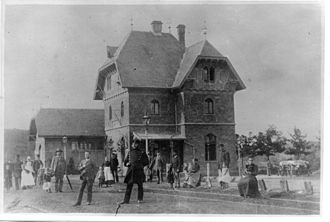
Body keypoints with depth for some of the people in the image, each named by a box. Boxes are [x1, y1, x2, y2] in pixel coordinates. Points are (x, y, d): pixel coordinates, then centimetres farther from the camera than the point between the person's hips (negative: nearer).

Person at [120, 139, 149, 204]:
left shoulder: (142, 153, 2)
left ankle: (140, 199, 17)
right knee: (129, 185, -1)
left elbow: (146, 162, 2)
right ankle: (126, 200, 0)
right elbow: (125, 161, 19)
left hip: (139, 171, -2)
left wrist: (140, 164, -8)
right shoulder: (130, 152, 13)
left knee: (140, 185, 5)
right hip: (131, 171, 3)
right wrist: (127, 164, -2)